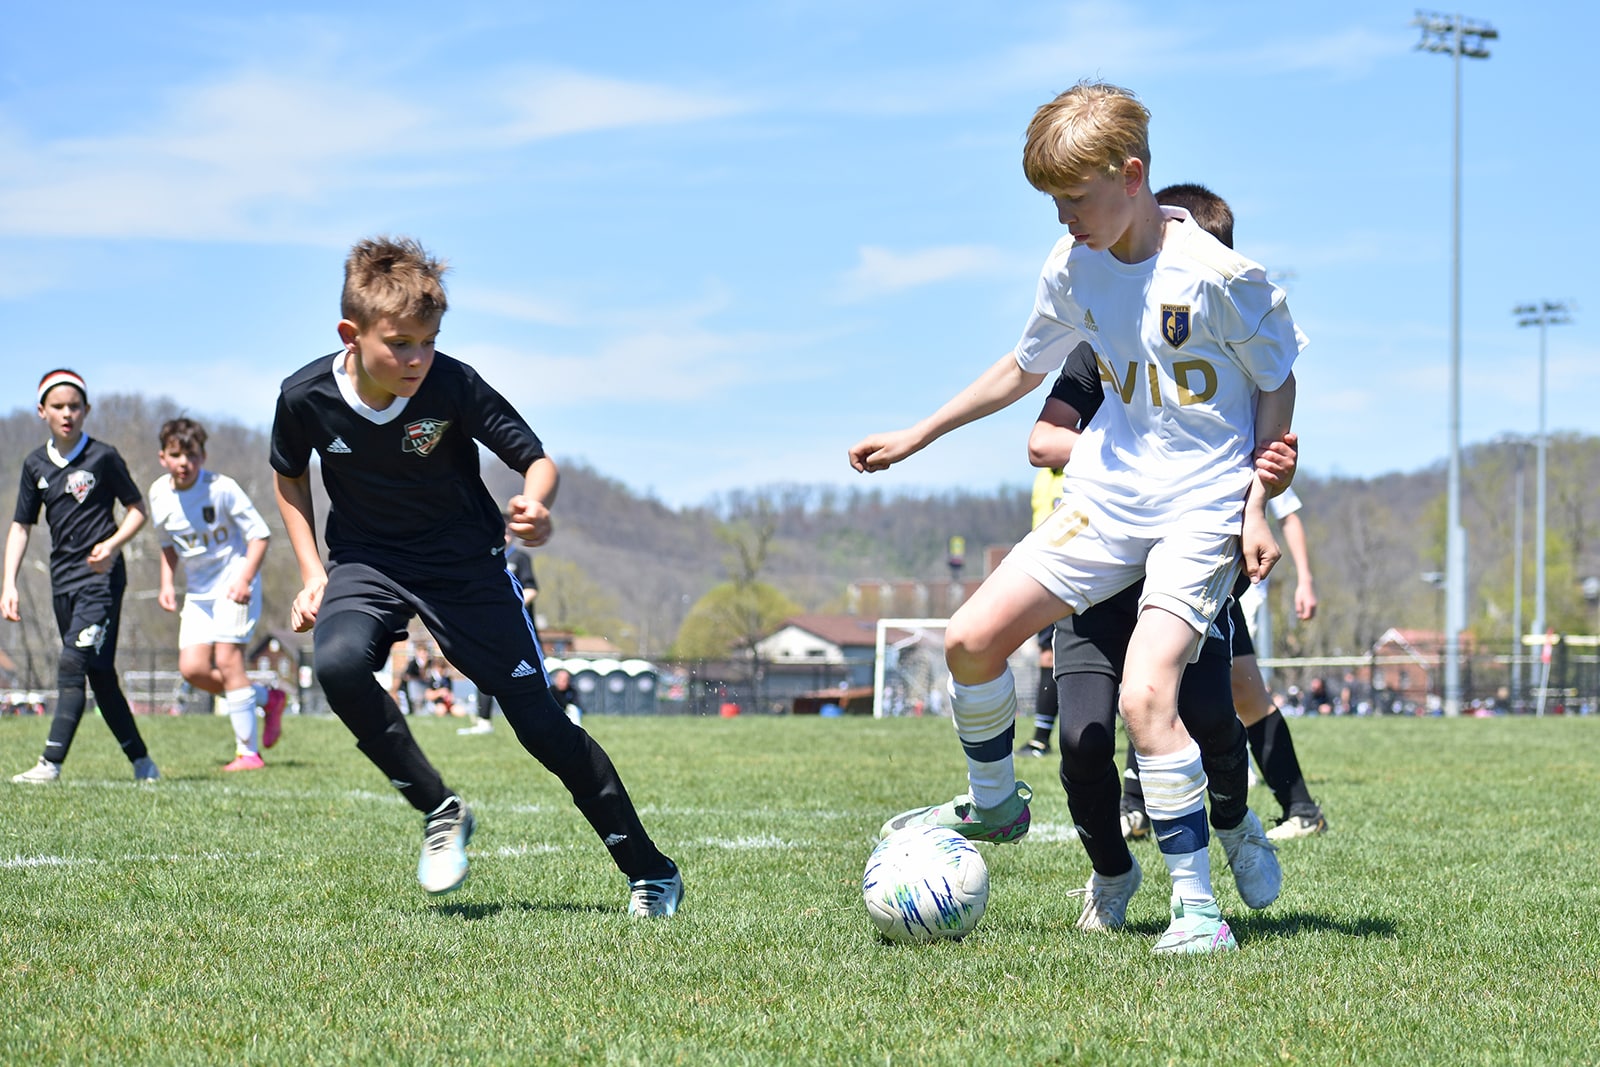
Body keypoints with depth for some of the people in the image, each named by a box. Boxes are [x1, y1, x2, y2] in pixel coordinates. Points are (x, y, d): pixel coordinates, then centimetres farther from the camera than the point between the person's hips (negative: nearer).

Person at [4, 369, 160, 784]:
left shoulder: (103, 457, -6)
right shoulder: (36, 464, 8)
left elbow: (137, 510, 1)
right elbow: (21, 526, 12)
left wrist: (113, 544, -17)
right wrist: (9, 584, 5)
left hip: (101, 576, -6)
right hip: (63, 579, 6)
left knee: (74, 662, -17)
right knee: (100, 676, 8)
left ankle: (51, 762, -21)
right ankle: (141, 761, 18)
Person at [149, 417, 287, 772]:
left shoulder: (221, 488, -17)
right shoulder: (159, 494, -1)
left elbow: (259, 533, -12)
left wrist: (244, 579, -22)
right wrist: (166, 582, 5)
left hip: (234, 584, -6)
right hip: (198, 591, 6)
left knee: (226, 659, -15)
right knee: (192, 668, -5)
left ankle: (248, 752, -7)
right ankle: (268, 698, 17)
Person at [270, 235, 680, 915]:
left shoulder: (454, 386, -23)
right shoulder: (306, 396, -17)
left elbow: (537, 460, -15)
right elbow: (289, 478, 5)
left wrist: (535, 505, -38)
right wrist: (312, 573, -3)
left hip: (464, 562, -1)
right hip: (365, 560, 1)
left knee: (539, 722, -4)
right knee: (338, 664, -32)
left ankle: (650, 871, 12)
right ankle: (439, 812, -11)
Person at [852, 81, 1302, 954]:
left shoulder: (1214, 274, -17)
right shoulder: (1072, 268, 2)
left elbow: (1277, 383, -6)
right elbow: (1026, 367, 19)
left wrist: (1258, 507, -12)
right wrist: (916, 437, 21)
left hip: (1203, 507, -6)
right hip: (1107, 496, 7)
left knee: (1145, 694, -23)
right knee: (970, 640, 1)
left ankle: (1197, 906, -12)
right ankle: (994, 802, 28)